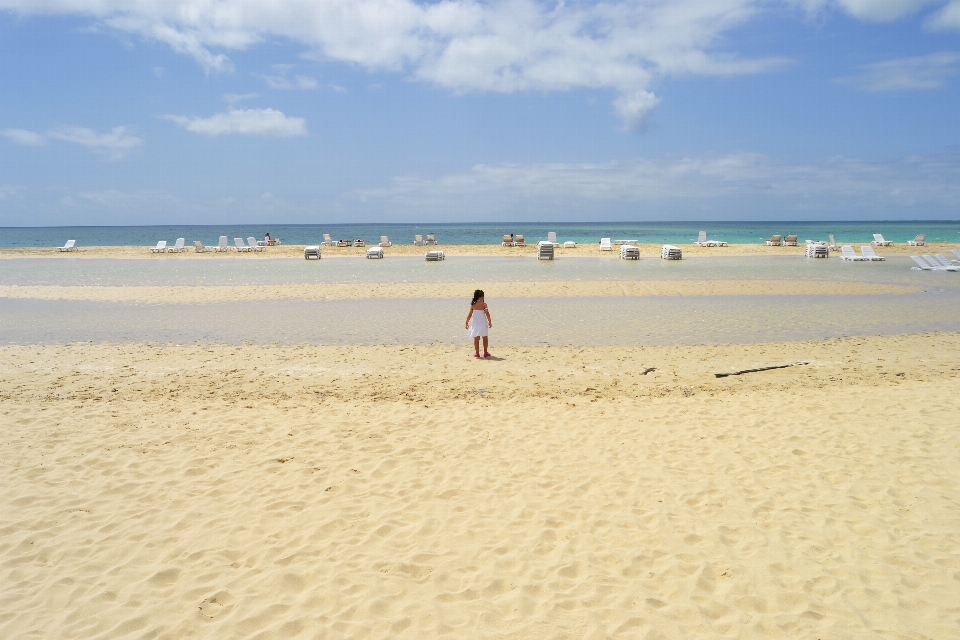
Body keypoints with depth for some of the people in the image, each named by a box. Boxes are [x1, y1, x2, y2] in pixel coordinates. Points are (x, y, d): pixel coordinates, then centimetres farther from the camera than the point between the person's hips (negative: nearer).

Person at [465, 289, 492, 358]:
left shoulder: (473, 305, -3)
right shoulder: (484, 304, -9)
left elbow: (470, 314, -1)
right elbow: (487, 314, -11)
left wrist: (467, 323, 8)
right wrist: (490, 322, 0)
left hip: (475, 324, 1)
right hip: (483, 324, -1)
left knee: (476, 339, 8)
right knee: (485, 338, 13)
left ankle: (477, 353, 6)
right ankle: (485, 352, 16)